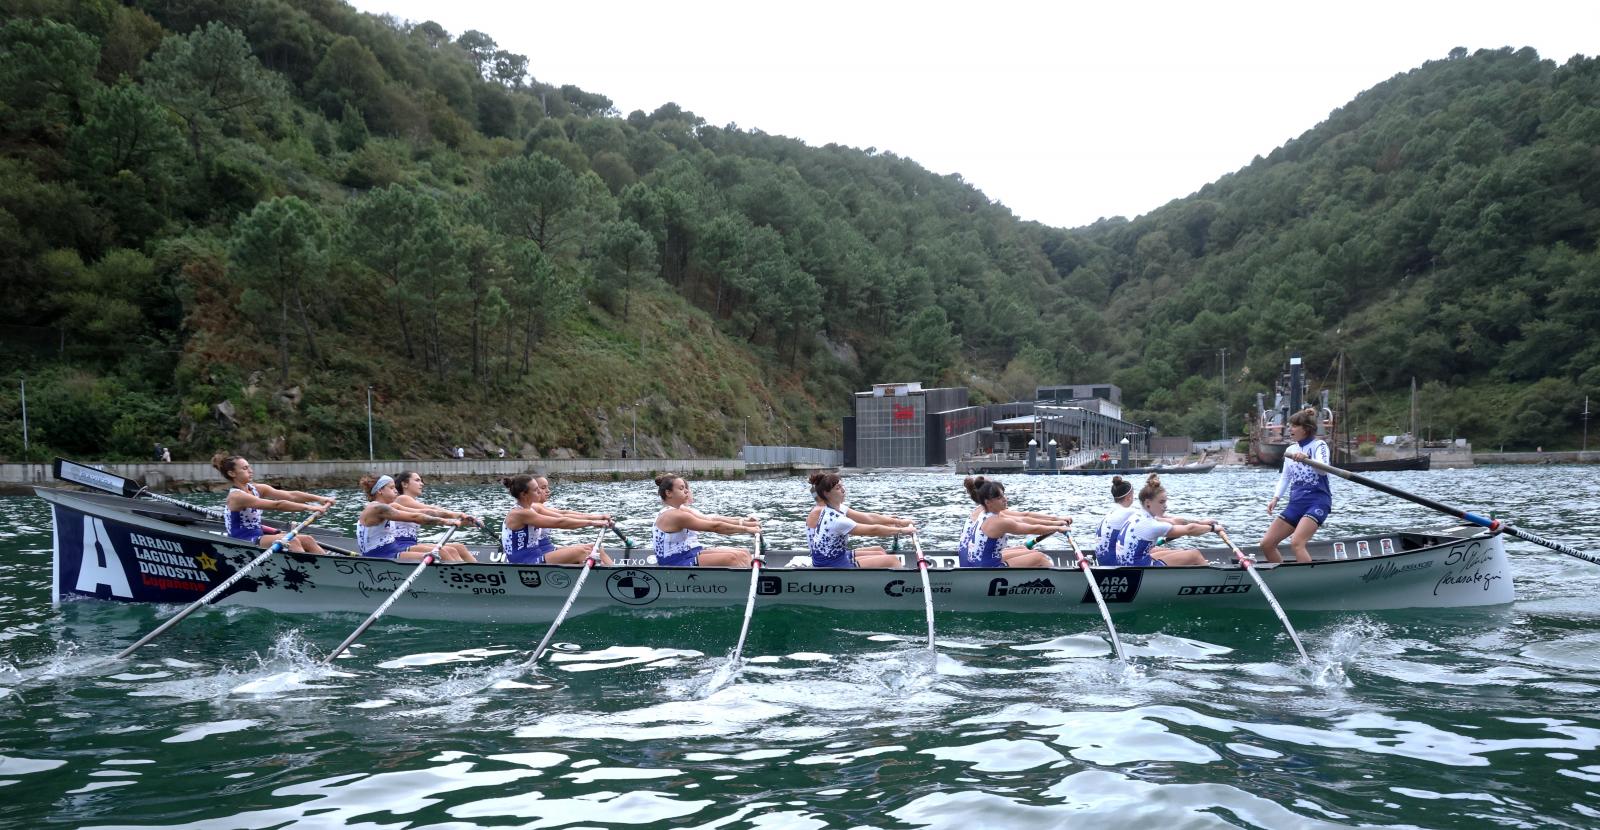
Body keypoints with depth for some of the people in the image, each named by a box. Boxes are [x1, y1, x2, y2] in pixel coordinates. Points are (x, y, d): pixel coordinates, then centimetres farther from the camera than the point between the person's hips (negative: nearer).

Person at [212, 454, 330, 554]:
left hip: (258, 537, 8)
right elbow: (277, 505, -25)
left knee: (307, 540, -8)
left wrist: (318, 498, -14)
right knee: (292, 542, -27)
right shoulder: (236, 496, -16)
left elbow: (291, 495, -2)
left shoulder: (257, 489, 9)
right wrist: (308, 507, -30)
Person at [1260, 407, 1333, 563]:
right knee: (1266, 544, 2)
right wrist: (1275, 498, 7)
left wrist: (1306, 459, -40)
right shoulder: (1290, 450, 15)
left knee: (1296, 543, -28)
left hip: (1317, 500, -8)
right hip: (1296, 503, 8)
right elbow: (1285, 477, 21)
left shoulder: (1319, 445, -4)